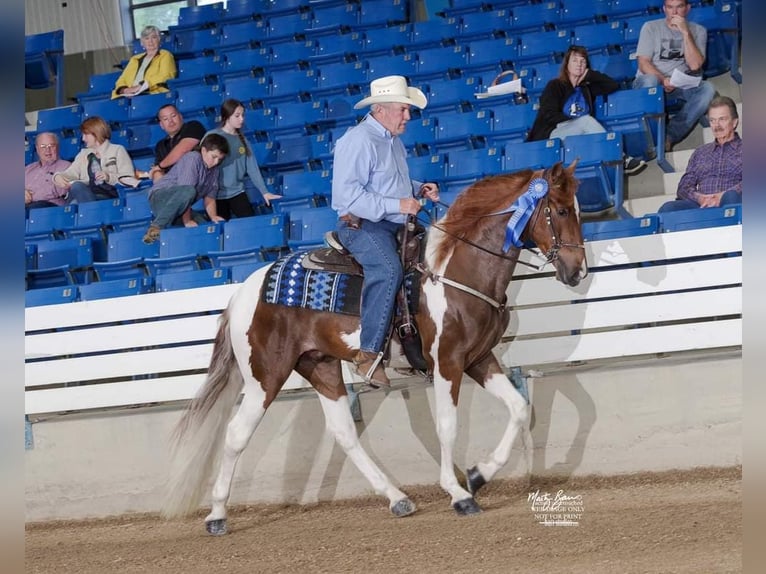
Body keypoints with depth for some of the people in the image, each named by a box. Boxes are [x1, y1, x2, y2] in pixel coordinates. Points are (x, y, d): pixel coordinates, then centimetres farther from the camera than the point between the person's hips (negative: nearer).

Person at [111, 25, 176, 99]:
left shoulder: (165, 56, 12)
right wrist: (124, 90, -4)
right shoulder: (135, 59, 29)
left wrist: (140, 86, -15)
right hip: (131, 96, 5)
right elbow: (122, 80, 22)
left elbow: (164, 76, -5)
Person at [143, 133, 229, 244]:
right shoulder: (193, 159, -17)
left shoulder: (214, 169, 9)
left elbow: (209, 196, 9)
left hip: (179, 208, 8)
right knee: (189, 191, -39)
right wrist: (187, 221, -27)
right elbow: (185, 190, -24)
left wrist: (213, 216, -11)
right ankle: (156, 228, -35)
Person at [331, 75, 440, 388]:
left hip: (393, 225, 10)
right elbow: (348, 195, -23)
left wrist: (419, 189, 12)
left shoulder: (393, 140, 17)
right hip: (362, 225, -10)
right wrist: (397, 205, -24)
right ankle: (368, 353, -34)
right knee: (388, 269, -35)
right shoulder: (358, 141, -14)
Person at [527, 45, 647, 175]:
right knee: (586, 120, -30)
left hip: (580, 135, 4)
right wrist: (576, 121, -13)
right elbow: (549, 115, -4)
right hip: (552, 133, -4)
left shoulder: (586, 88, 20)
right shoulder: (554, 86, 8)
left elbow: (613, 86, 15)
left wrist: (590, 74, 9)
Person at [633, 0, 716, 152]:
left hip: (683, 85, 2)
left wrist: (685, 33, -15)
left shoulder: (698, 31, 6)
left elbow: (695, 65, -8)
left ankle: (669, 135, -33)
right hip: (654, 81, -2)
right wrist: (662, 79, -25)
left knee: (707, 89, -28)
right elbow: (643, 64, -6)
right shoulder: (651, 28, 2)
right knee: (650, 80, -38)